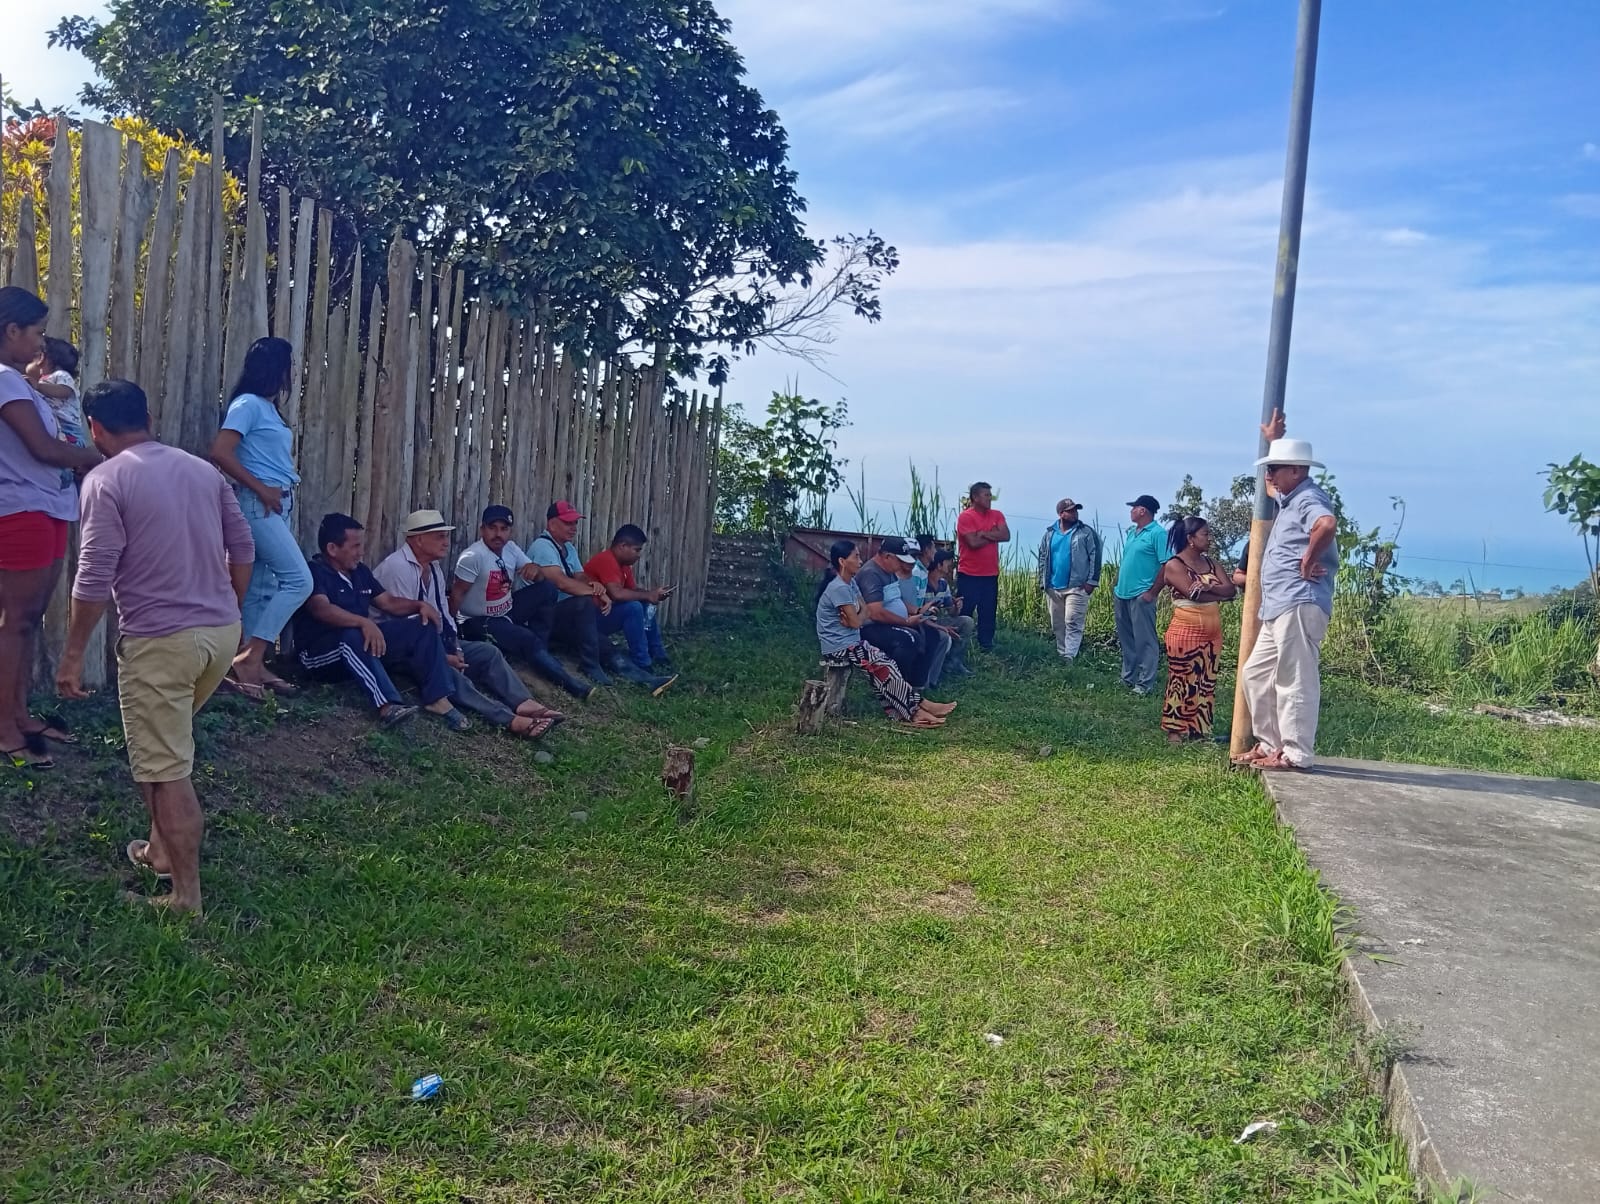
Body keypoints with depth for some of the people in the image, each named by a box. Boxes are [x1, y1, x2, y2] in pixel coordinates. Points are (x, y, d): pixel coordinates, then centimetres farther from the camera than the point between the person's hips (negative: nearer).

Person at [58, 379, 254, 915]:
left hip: (160, 641, -7)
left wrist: (73, 655, -6)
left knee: (166, 771, 2)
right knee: (166, 745, 27)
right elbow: (243, 548, 13)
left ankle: (186, 897, 7)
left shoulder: (106, 480, -9)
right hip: (221, 632, 7)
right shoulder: (203, 469, 10)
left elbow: (95, 577, -14)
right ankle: (164, 848, 36)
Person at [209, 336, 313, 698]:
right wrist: (260, 488, -16)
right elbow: (220, 452, -18)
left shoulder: (269, 408, 18)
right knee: (299, 580, -13)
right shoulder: (249, 404, -10)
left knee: (263, 588, 9)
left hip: (279, 504, 9)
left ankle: (253, 663, 13)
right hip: (259, 503, -9)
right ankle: (248, 657, -10)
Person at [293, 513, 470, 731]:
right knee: (353, 636, -41)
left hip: (363, 642, 8)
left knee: (422, 625, -4)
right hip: (320, 652, -8)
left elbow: (388, 602, 16)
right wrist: (364, 622, -46)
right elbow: (321, 609, -31)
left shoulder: (360, 571, 13)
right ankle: (388, 705, -54)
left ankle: (437, 699, -16)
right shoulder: (314, 573, -14)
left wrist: (420, 605, -4)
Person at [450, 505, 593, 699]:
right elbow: (456, 594, -20)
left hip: (506, 611, 8)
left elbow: (537, 580, 2)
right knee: (527, 640, -25)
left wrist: (535, 568, -22)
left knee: (547, 590, -7)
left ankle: (541, 646, -4)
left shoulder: (511, 548, -3)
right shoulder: (473, 557, -24)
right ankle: (570, 684, -20)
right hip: (479, 622, -7)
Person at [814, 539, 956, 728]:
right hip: (840, 648, -9)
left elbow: (864, 611, 8)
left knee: (885, 669, -4)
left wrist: (854, 617, -13)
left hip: (852, 642, 9)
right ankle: (916, 708, -4)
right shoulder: (839, 588, -21)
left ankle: (902, 713, -11)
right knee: (885, 669, -11)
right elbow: (855, 622, -19)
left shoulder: (850, 583, 11)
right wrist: (857, 617, 3)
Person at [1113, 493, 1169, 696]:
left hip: (1141, 596, -9)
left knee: (1144, 641, -3)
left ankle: (1144, 683, 0)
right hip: (1122, 594, 9)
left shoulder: (1158, 533, -11)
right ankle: (1128, 677, 26)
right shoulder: (1132, 532, 14)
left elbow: (1167, 565, -15)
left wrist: (1153, 593, -16)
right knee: (1126, 639, 15)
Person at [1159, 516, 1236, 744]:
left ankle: (1199, 729, 14)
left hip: (1212, 633, 7)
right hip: (1186, 632, -7)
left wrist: (1209, 587, -18)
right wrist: (1219, 594, -7)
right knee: (1182, 681, -3)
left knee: (1206, 682, 8)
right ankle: (1175, 730, 3)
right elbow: (1193, 594, -19)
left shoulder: (1210, 563, 13)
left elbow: (1231, 589, 0)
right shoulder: (1174, 565, -8)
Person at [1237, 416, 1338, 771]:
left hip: (1300, 606, -11)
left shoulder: (1309, 498, -12)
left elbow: (1327, 525, -36)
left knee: (1294, 680, -7)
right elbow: (1272, 486, 44)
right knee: (1256, 674, 15)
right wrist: (1273, 440, 36)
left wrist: (1308, 561, -24)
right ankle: (1271, 743, 22)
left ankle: (1296, 754, -3)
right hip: (1279, 608, 11)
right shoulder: (1289, 499, 19)